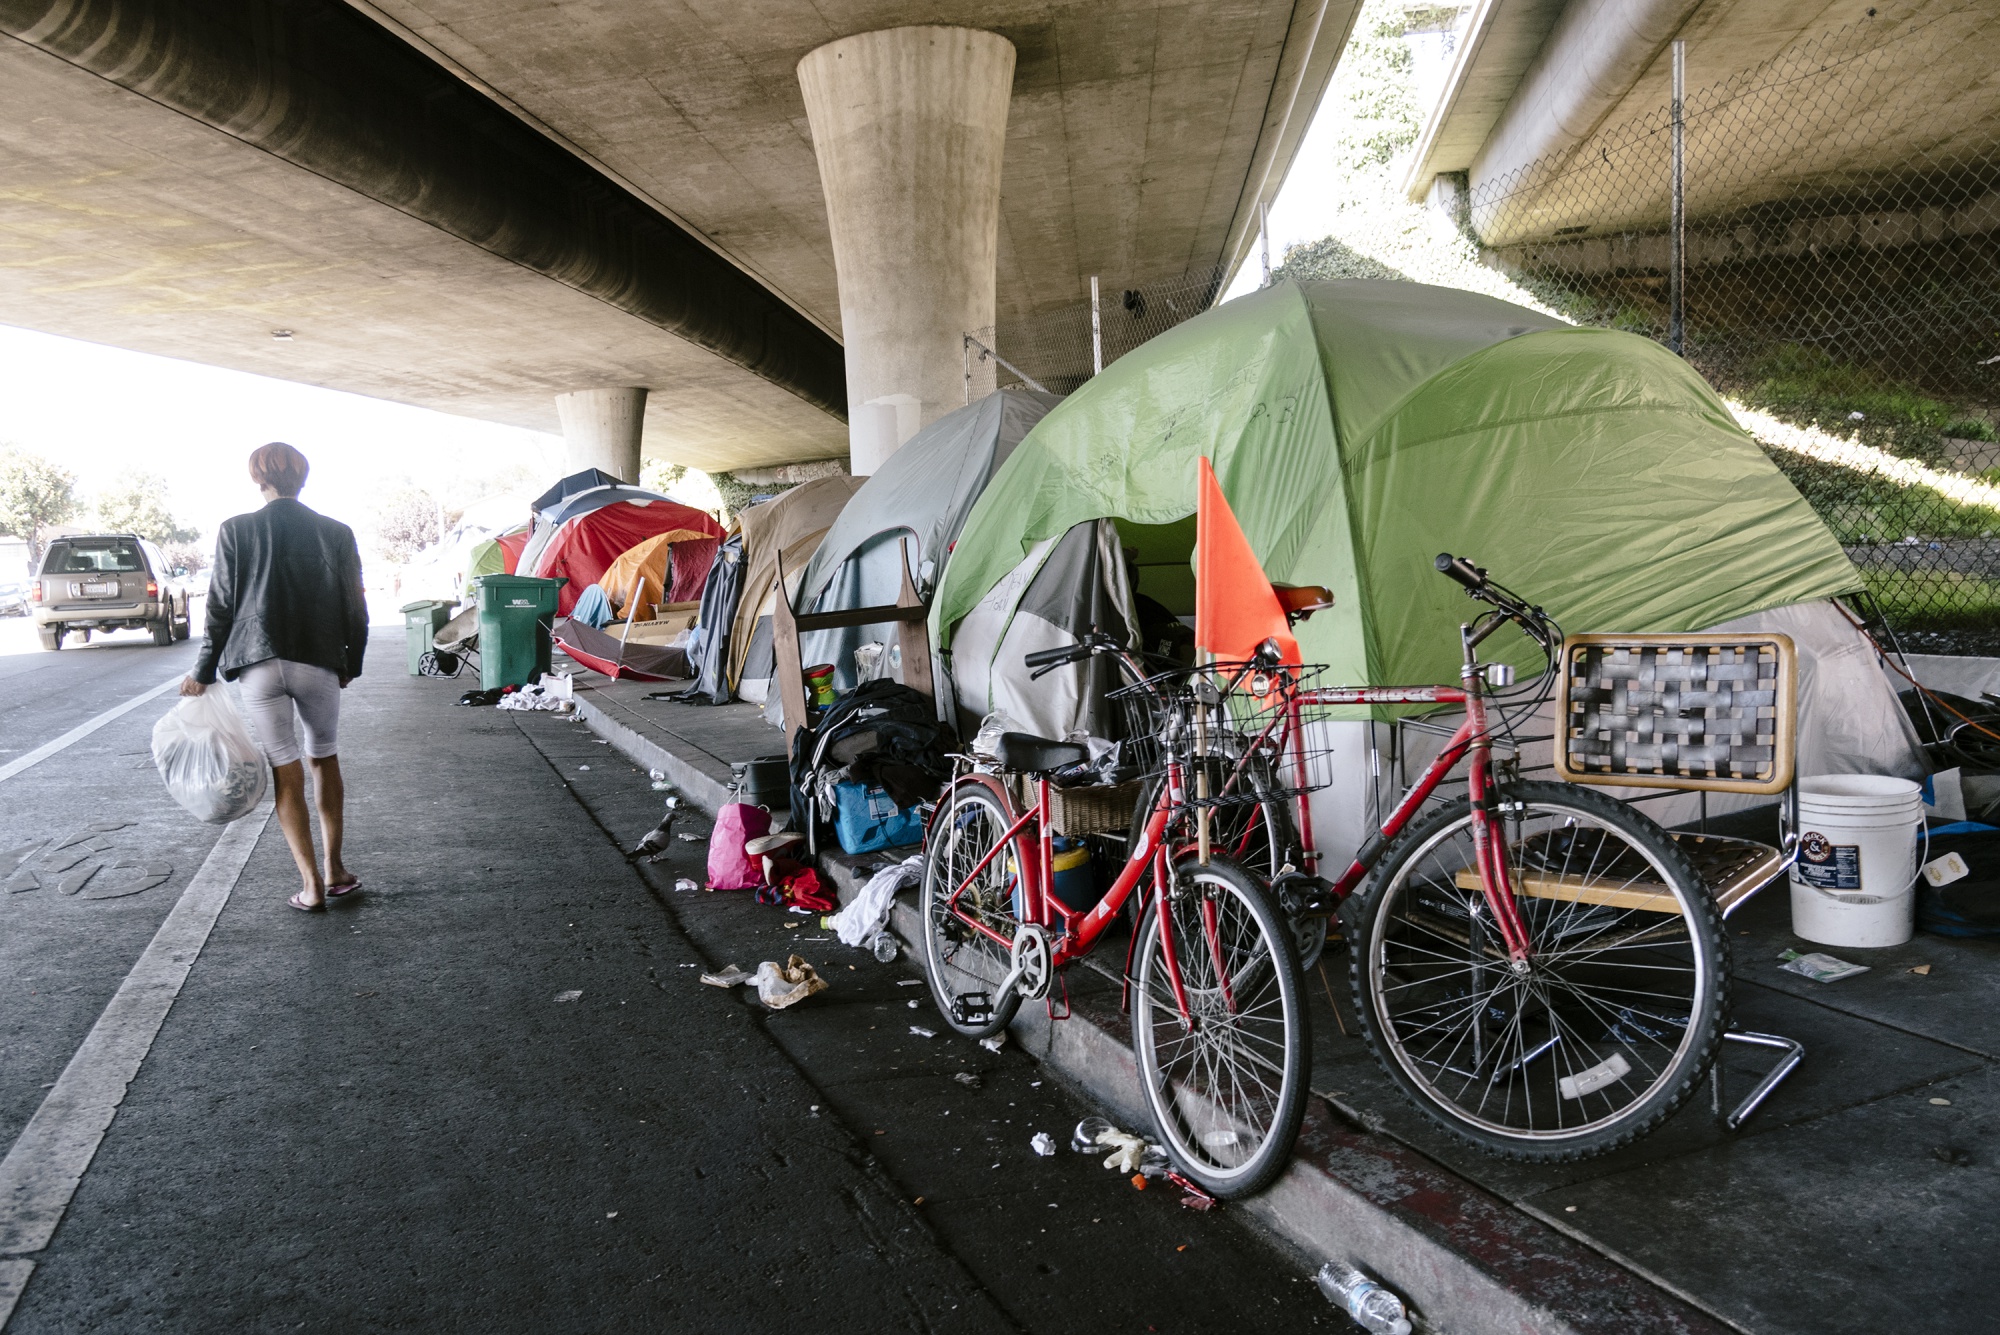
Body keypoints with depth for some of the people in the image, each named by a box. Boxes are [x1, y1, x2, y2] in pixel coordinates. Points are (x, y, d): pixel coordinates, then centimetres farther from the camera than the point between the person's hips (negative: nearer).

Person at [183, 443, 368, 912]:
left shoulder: (236, 530, -2)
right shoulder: (336, 533, 1)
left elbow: (220, 606, 0)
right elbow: (355, 608, 3)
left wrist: (204, 672, 8)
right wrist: (351, 664, 15)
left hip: (258, 664, -1)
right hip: (319, 662, 1)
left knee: (286, 773, 4)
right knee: (325, 759, 17)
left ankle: (312, 885, 4)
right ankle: (335, 871, 20)